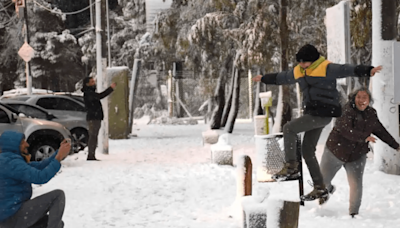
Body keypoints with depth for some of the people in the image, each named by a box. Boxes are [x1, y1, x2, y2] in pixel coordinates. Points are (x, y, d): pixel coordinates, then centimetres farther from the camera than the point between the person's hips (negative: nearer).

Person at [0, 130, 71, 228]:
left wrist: (59, 152, 0)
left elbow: (40, 166, 11)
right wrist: (59, 157, -20)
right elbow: (41, 177, -26)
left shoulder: (9, 160, 15)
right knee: (58, 195, -9)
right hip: (13, 216, -11)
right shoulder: (10, 162, -18)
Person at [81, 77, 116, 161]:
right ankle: (91, 156, -12)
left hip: (96, 118, 11)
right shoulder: (88, 93, -15)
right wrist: (111, 88, -25)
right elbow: (100, 96, -27)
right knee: (93, 137, -11)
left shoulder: (90, 92, 20)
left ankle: (91, 156, 16)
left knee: (93, 137, 12)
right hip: (93, 118, -11)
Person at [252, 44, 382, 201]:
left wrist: (368, 70, -39)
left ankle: (291, 167, -9)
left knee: (289, 128, -16)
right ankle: (320, 188, 13)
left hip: (323, 113, -9)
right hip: (311, 114, 9)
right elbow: (281, 77, 30)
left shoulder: (326, 68, -11)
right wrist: (264, 78, 43)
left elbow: (347, 70, -24)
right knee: (307, 151, 7)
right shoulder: (298, 72, 13)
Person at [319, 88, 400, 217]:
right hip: (336, 151, -3)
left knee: (356, 185, -14)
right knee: (322, 181, 9)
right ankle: (328, 189, 46)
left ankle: (353, 213, 4)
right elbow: (346, 130, -29)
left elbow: (381, 131, 18)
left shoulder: (371, 114, 3)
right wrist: (364, 137, -40)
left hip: (357, 155, 3)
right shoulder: (347, 110, -16)